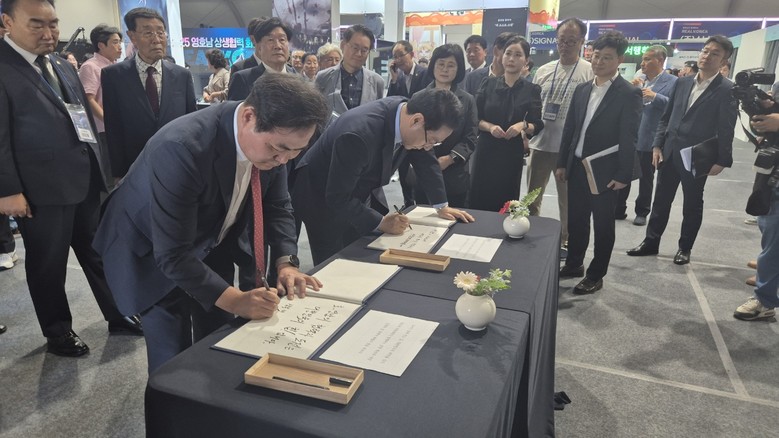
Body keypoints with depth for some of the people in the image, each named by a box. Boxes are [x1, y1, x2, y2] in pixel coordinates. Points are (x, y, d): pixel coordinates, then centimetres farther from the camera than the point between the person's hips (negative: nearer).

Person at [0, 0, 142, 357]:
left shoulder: (62, 66, 15)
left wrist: (100, 167, 15)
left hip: (85, 180, 7)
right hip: (41, 187, -7)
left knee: (99, 253, 16)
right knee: (48, 264, 9)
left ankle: (119, 317, 30)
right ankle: (58, 333, 26)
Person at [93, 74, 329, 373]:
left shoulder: (272, 138, -18)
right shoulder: (182, 148, -38)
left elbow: (277, 206, -4)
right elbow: (172, 254, -34)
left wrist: (285, 263, -18)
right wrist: (234, 300, -38)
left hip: (208, 247, 6)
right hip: (152, 255, -5)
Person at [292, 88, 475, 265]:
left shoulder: (407, 111, -15)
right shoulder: (359, 134, -38)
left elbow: (425, 161, 1)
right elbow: (338, 198, -31)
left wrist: (442, 206, 6)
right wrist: (380, 222, -24)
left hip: (362, 192, 7)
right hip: (324, 199, -7)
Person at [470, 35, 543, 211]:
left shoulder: (532, 90, 1)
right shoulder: (488, 83, 4)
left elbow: (537, 125, 0)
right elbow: (475, 118, 2)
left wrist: (523, 126, -20)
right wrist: (490, 127, -16)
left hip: (512, 153, 0)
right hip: (486, 150, 1)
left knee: (505, 200, 7)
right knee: (479, 198, 1)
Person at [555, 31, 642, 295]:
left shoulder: (628, 94, -10)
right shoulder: (582, 89, 8)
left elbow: (629, 138, -12)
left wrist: (623, 175, -15)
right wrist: (562, 163, 9)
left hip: (605, 172, -5)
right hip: (577, 167, 6)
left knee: (603, 225, 8)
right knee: (576, 220, 15)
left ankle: (595, 275, 21)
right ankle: (574, 264, 33)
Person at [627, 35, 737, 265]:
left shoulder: (727, 90, -7)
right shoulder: (682, 82, 7)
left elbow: (726, 130, -10)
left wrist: (721, 160, -13)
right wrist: (657, 145, 3)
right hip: (669, 152, 4)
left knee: (692, 204, 10)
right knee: (661, 200, 11)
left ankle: (685, 248, 23)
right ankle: (651, 241, 23)